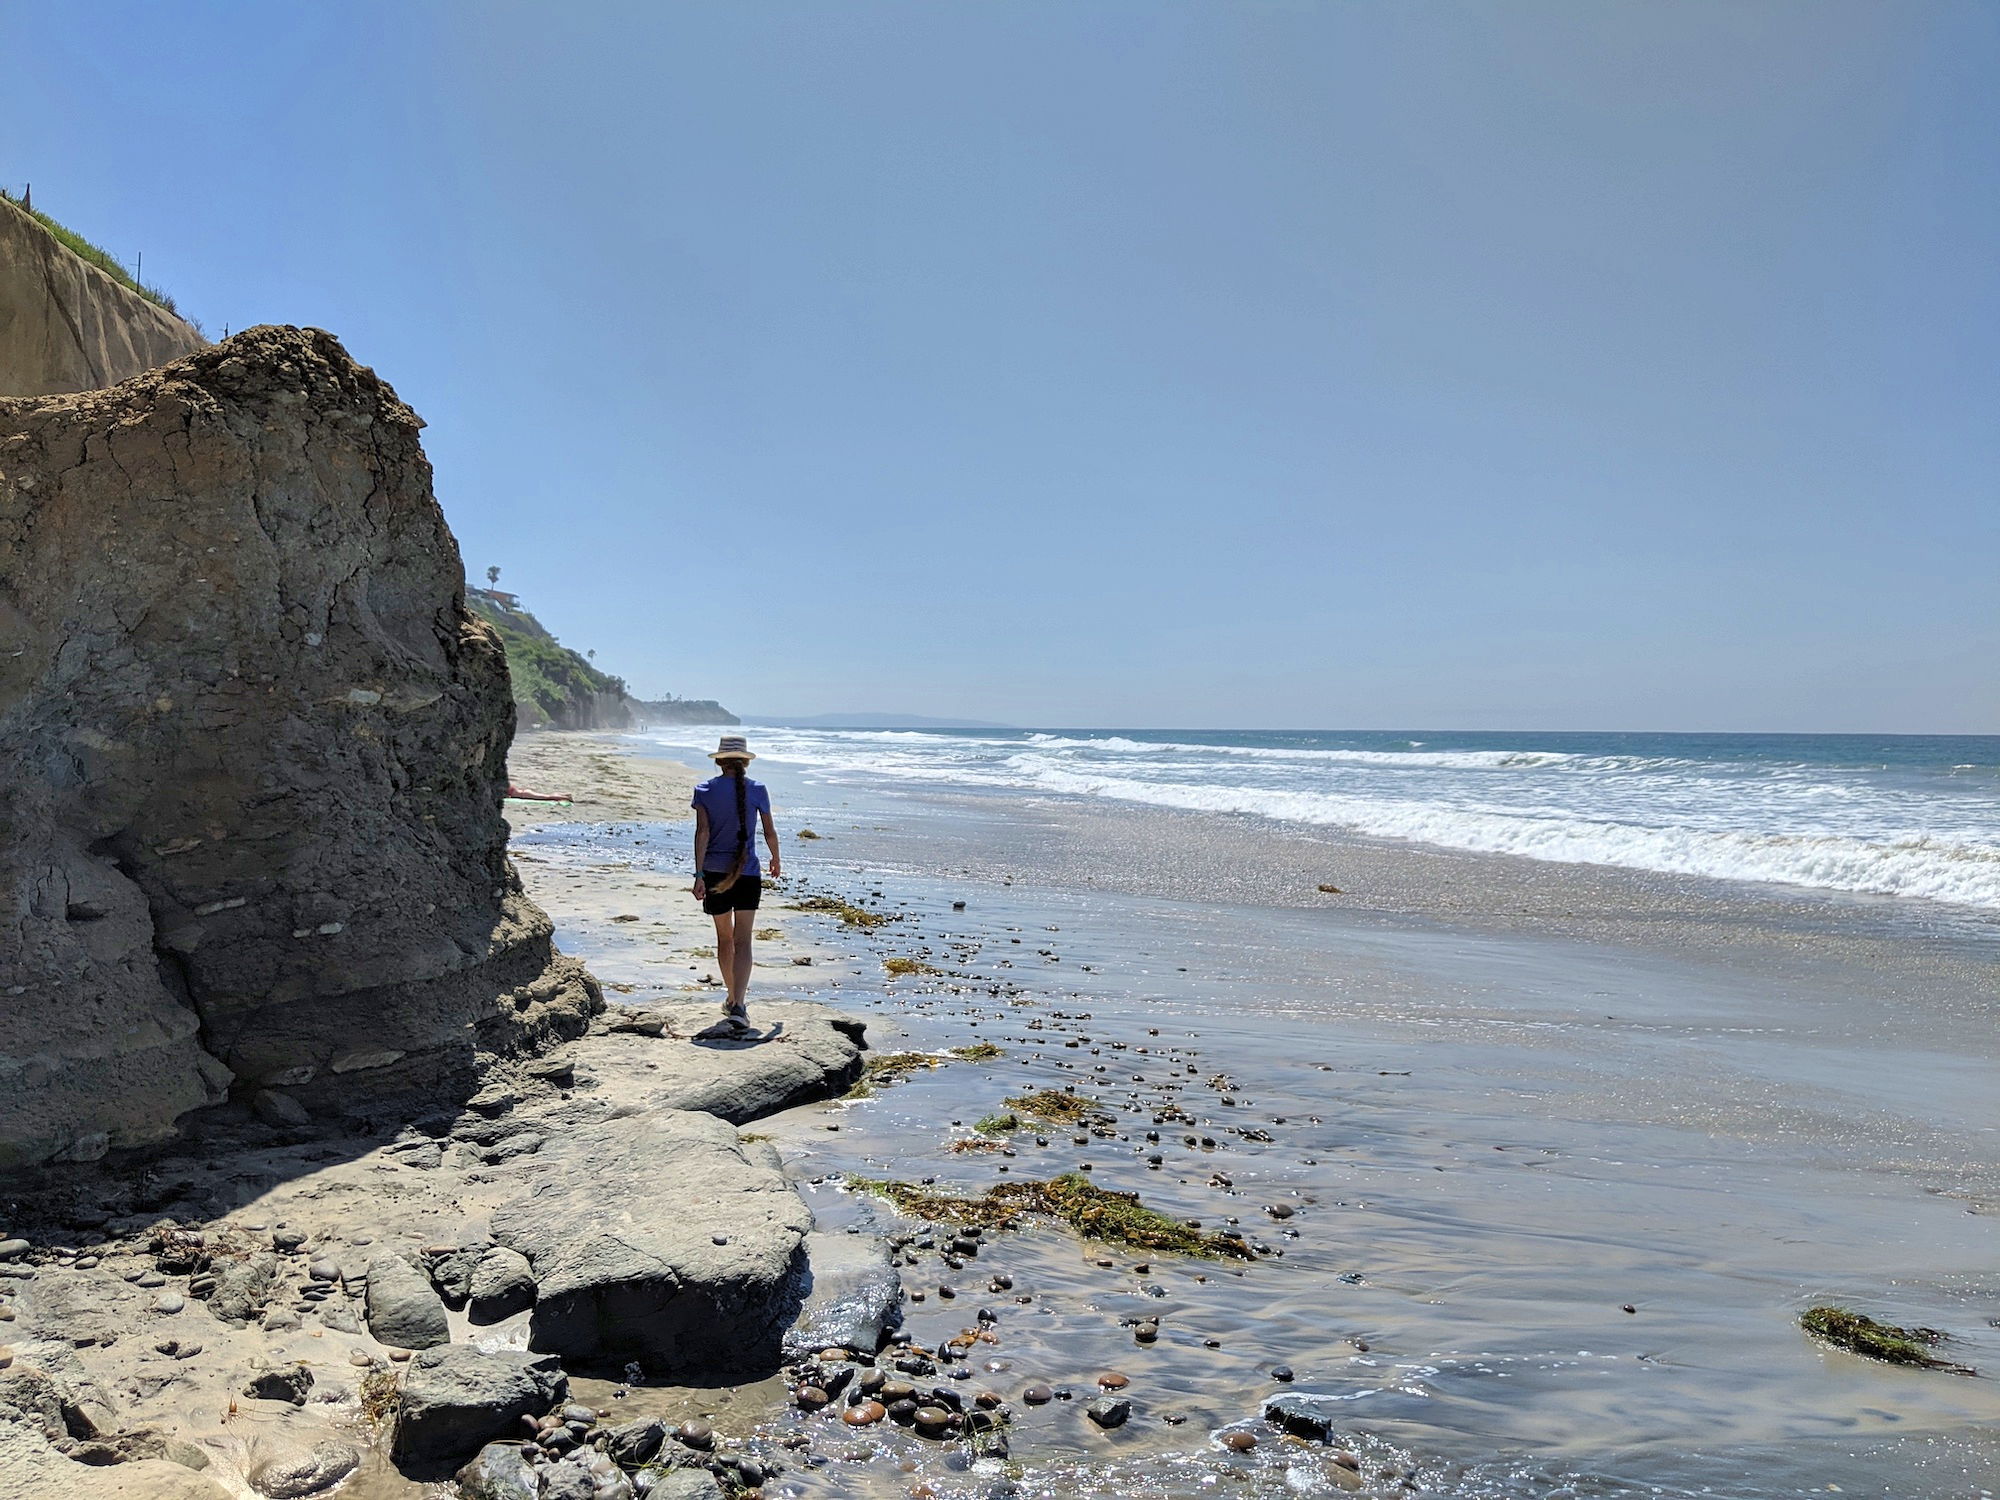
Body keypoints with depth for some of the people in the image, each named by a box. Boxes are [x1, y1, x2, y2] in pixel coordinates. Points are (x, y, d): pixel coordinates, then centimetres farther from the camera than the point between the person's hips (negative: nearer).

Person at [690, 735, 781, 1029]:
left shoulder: (704, 790, -2)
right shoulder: (757, 790, -3)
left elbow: (702, 833, -10)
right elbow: (770, 833, 3)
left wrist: (699, 875, -12)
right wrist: (776, 860, 22)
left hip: (714, 872, 2)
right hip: (748, 873, -2)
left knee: (724, 938, 17)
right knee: (742, 941, -4)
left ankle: (732, 998, 32)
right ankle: (738, 1005, -19)